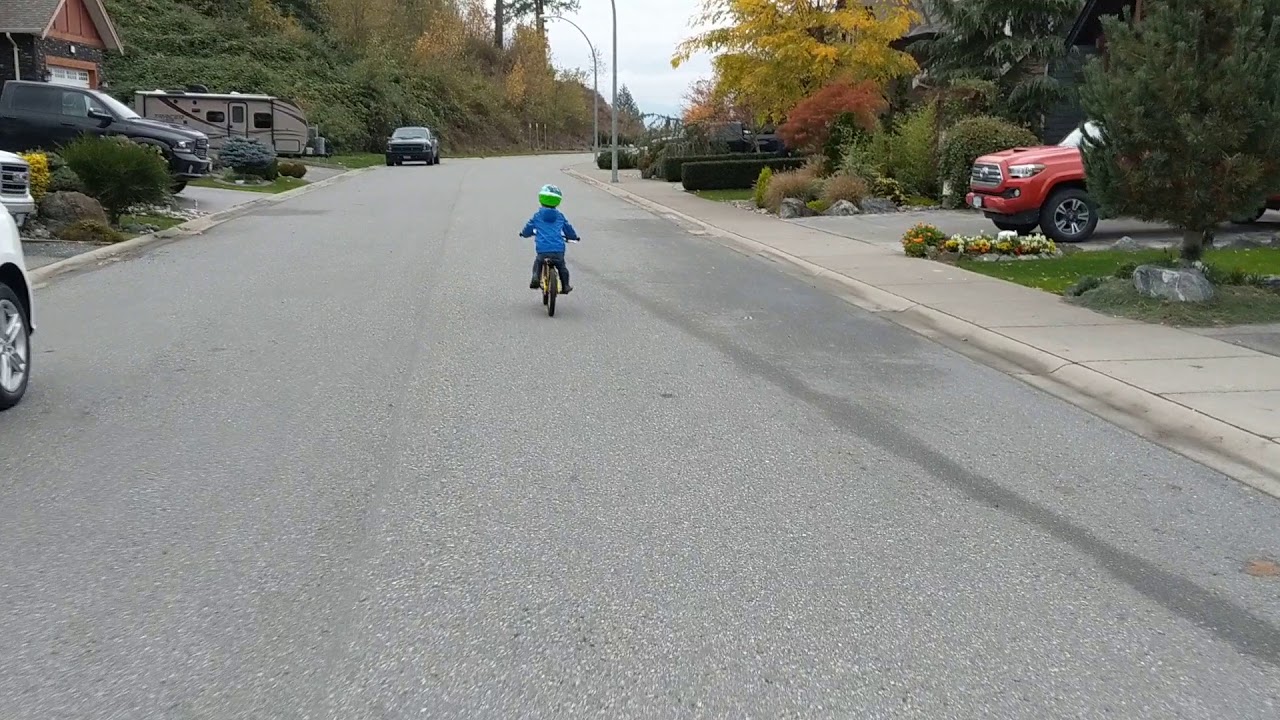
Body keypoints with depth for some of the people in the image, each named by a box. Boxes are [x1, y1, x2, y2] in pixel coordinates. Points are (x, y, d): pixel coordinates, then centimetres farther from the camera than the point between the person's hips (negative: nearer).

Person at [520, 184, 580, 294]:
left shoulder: (537, 216, 5)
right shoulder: (560, 216, 9)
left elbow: (528, 229, 12)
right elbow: (568, 229, 19)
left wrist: (524, 233, 36)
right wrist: (574, 237, 40)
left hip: (543, 250, -1)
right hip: (558, 251, 1)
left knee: (538, 263, 26)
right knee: (562, 267, 23)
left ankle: (535, 278, 5)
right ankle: (565, 286, 21)